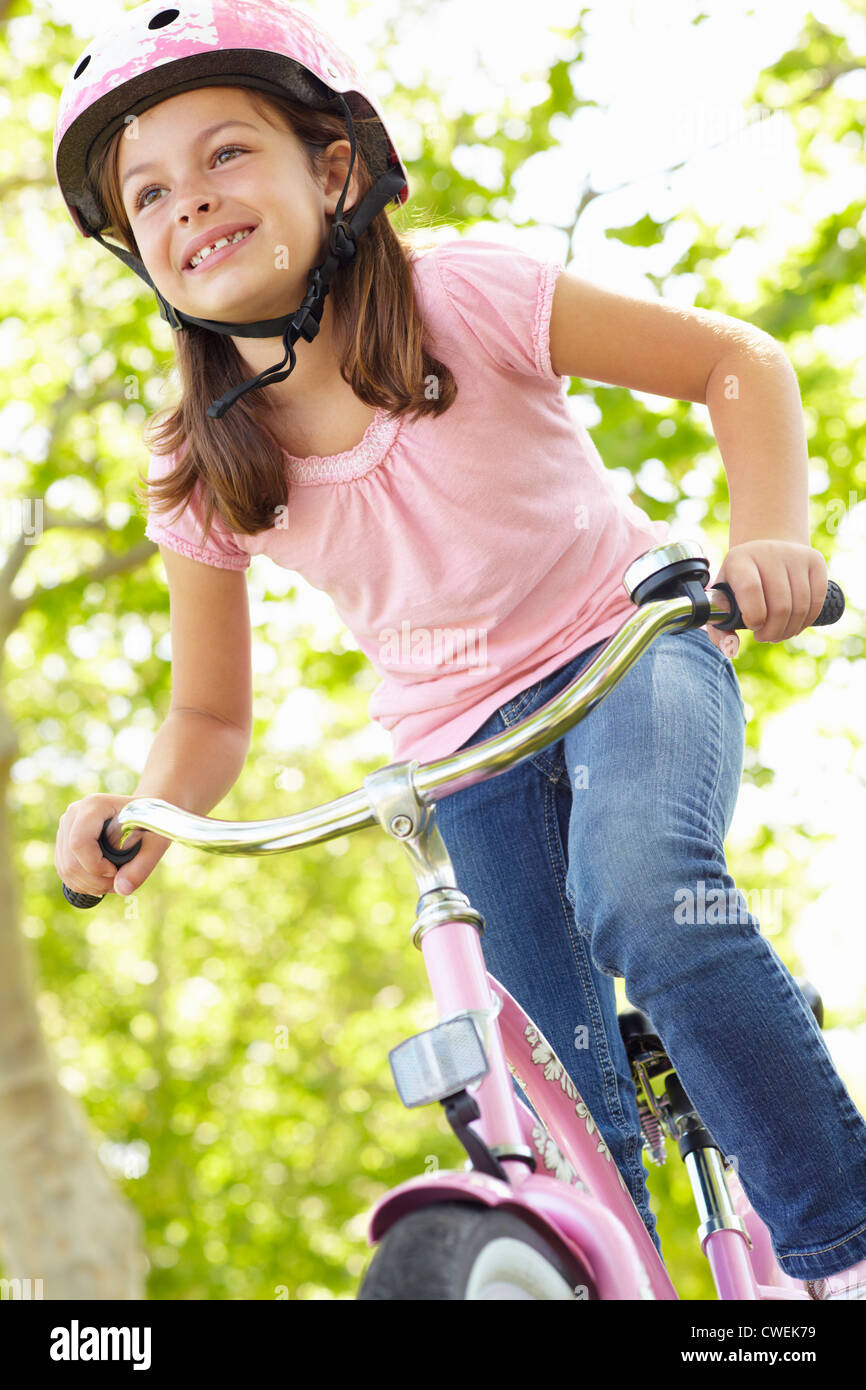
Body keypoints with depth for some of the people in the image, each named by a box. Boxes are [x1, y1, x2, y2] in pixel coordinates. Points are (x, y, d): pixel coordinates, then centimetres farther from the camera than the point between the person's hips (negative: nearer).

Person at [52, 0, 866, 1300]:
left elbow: (736, 360, -13)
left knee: (637, 885, -35)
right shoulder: (201, 476, -11)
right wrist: (146, 810, -20)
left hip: (624, 647, -3)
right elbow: (211, 718, 2)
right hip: (458, 741, 3)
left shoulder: (466, 297, -21)